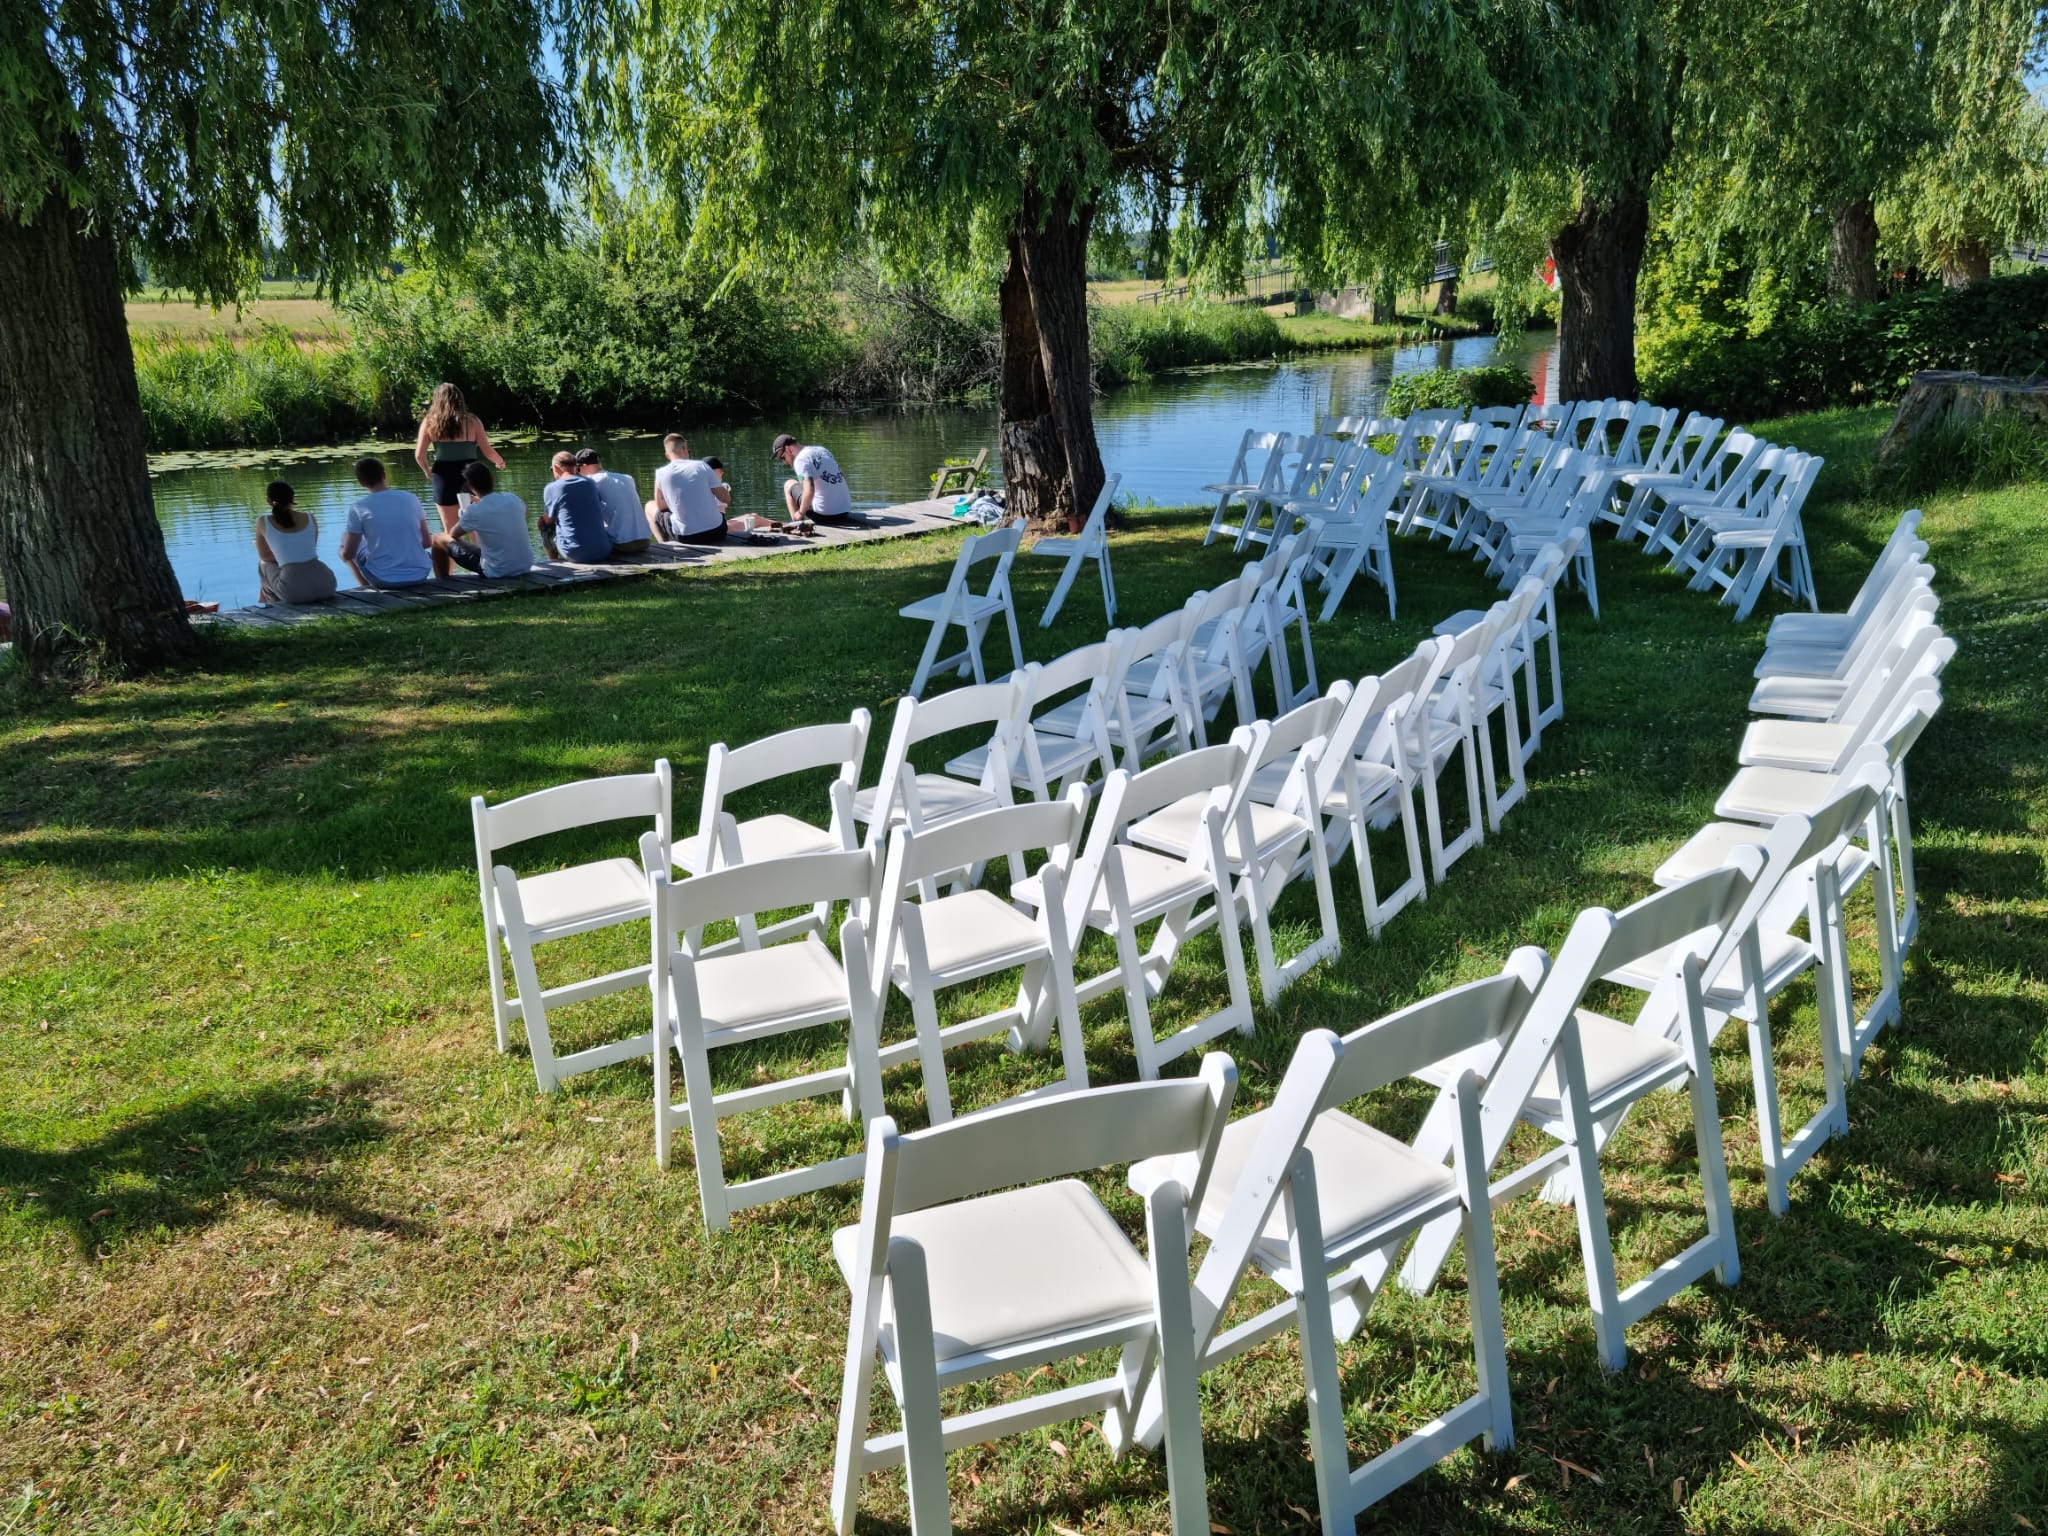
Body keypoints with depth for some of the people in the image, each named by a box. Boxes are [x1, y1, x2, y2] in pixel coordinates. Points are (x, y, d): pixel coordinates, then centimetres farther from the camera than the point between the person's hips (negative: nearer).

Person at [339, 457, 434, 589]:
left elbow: (347, 555, -3)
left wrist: (345, 541, 20)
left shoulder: (359, 508, -8)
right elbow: (426, 543, 5)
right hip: (419, 574, 2)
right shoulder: (411, 498, 0)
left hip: (384, 579, -2)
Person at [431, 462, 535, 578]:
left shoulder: (474, 511, -17)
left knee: (438, 539, 12)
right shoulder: (513, 499, -4)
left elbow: (454, 535, 3)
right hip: (525, 567, 5)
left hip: (497, 572, -5)